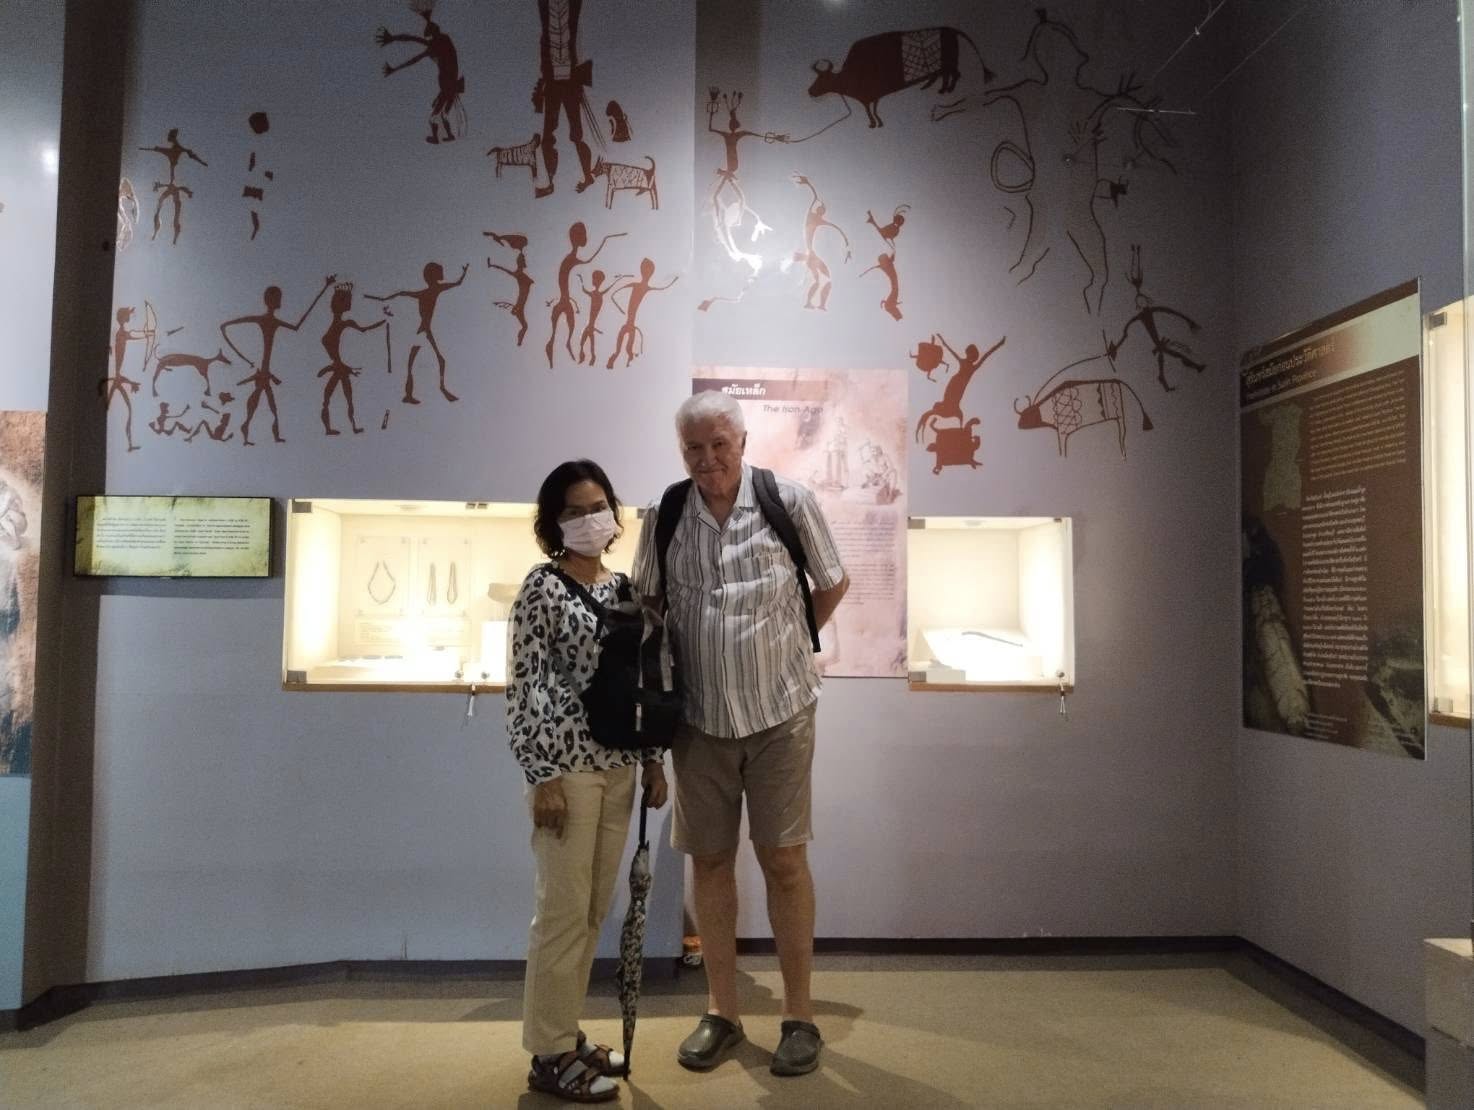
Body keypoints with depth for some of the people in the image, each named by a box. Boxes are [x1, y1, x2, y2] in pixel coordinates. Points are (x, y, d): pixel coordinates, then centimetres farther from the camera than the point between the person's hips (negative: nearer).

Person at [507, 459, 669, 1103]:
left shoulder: (624, 587, 11)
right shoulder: (542, 588, -8)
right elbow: (523, 688, -11)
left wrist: (654, 759, 11)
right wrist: (542, 775, -15)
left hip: (619, 765, 7)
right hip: (566, 765, -6)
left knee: (594, 909, 13)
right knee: (563, 911, 0)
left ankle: (566, 1034, 27)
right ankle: (550, 1055, 14)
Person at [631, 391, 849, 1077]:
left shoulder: (789, 502, -7)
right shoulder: (664, 519, 0)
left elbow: (833, 584, 6)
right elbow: (646, 610, 12)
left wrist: (784, 648, 7)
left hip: (779, 713, -2)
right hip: (699, 716, 3)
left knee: (783, 858, 3)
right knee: (709, 858, 10)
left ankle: (799, 1014, 18)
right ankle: (721, 1010, 26)